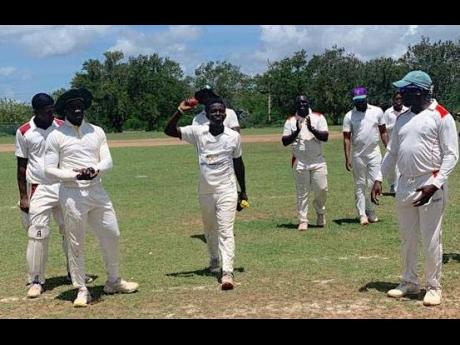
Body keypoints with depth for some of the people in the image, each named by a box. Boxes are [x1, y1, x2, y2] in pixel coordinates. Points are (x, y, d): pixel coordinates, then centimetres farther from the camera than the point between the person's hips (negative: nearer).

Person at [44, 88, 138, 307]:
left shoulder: (96, 131, 8)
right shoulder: (56, 136, -4)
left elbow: (107, 161, 3)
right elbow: (49, 169, -6)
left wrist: (95, 170, -18)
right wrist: (76, 175, -19)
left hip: (97, 191, 5)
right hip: (72, 194, -4)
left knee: (112, 236, 12)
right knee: (76, 244, 2)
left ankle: (113, 282, 30)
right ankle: (82, 290, 15)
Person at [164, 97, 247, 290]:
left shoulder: (233, 136, -4)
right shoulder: (198, 133, -6)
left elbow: (238, 164, 7)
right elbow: (169, 131, -13)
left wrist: (243, 191, 11)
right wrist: (180, 112, -29)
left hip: (227, 191, -2)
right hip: (205, 192, 2)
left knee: (225, 231, -12)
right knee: (209, 230, 20)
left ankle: (227, 273, -18)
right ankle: (214, 260, 43)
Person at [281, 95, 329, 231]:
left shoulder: (318, 117, 2)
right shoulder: (290, 121, 4)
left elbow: (325, 137, -9)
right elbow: (284, 141, -3)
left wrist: (312, 129, -24)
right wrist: (297, 131, -18)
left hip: (318, 162, 0)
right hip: (299, 163, 0)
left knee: (322, 189, 0)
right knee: (302, 193, 2)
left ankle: (320, 212, 27)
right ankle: (303, 221, 8)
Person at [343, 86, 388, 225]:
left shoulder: (377, 111, 2)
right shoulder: (349, 116, -3)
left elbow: (383, 132, 8)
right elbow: (347, 138, -5)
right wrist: (347, 158, -12)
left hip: (374, 153, 1)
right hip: (358, 155, -1)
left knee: (374, 183, -2)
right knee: (360, 185, 5)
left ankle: (371, 211, 14)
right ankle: (362, 214, 10)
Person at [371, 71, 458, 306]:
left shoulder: (441, 116, -8)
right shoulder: (402, 119, 13)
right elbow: (392, 152, 19)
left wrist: (435, 184, -21)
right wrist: (379, 178, 9)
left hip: (430, 185, -7)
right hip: (405, 185, 7)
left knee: (431, 240, -2)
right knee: (407, 239, 14)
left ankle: (433, 287, 11)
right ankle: (409, 283, 26)